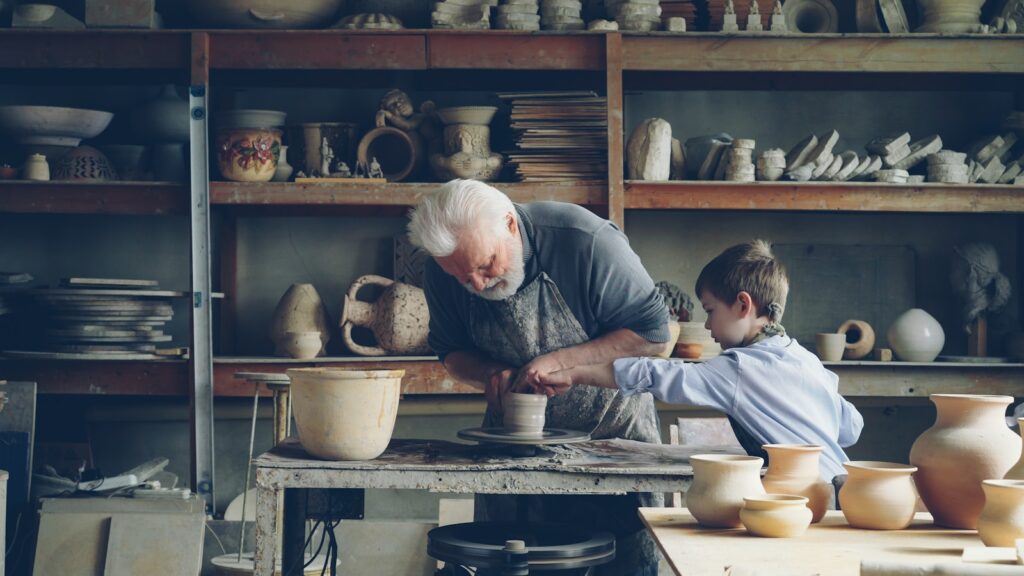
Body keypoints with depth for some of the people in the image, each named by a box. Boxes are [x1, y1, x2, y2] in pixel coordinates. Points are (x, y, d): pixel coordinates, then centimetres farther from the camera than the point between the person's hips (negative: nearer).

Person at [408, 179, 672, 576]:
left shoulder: (585, 241, -27)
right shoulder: (441, 271, -14)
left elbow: (652, 334, -19)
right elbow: (451, 352, 3)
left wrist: (557, 362, -28)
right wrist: (491, 375, -19)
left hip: (611, 425, -3)